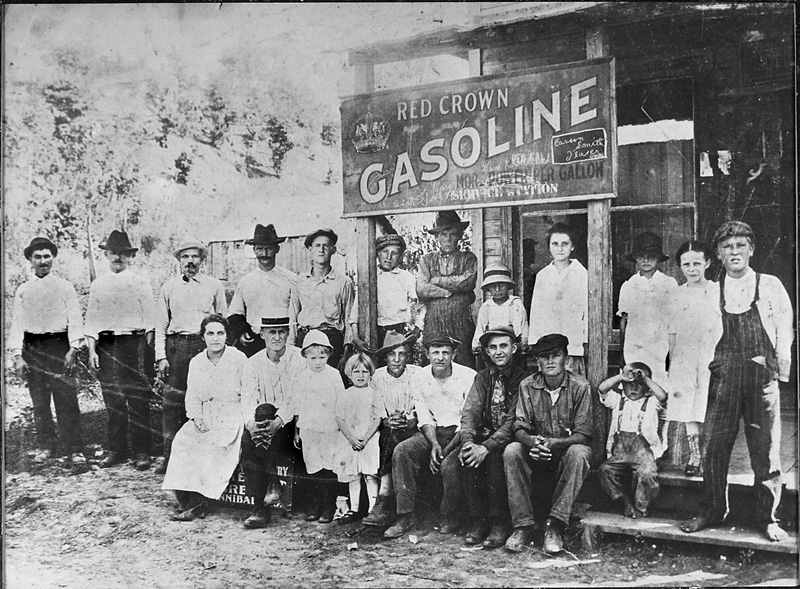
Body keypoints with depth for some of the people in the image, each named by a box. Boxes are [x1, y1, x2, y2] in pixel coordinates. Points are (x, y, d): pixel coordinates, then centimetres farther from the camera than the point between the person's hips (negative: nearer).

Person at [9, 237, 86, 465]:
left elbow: (75, 319, 0)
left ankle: (74, 449, 0)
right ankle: (45, 446, 19)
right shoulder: (23, 290, 12)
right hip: (32, 348, 2)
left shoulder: (65, 287, 6)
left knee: (67, 400, -5)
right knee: (39, 402, 6)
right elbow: (17, 324, 8)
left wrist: (73, 349, -12)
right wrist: (17, 355, -3)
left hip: (60, 345, -2)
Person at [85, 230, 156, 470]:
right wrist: (92, 350, 3)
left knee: (138, 400, -3)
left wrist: (148, 349, -6)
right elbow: (91, 319, 12)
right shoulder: (98, 285, 13)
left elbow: (149, 319, 0)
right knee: (112, 400, 7)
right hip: (105, 345, 3)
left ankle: (142, 452, 4)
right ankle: (116, 450, 16)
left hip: (132, 342, -3)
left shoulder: (140, 284, 3)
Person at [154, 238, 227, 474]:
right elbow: (161, 324, 11)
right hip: (175, 345, 1)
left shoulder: (214, 286, 8)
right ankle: (170, 456, 5)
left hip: (204, 344, -1)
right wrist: (161, 356, 3)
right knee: (172, 402, -2)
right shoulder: (169, 287, 11)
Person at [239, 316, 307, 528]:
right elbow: (248, 397, -2)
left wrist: (278, 421, -29)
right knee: (248, 437, -25)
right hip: (265, 418, 4)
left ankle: (272, 484, -13)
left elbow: (298, 399, -14)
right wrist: (250, 421, -23)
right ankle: (260, 506, -22)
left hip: (292, 421, -3)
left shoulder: (299, 358, -6)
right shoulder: (254, 362, 7)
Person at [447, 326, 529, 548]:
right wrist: (468, 442, -19)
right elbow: (469, 412, 1)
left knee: (493, 459, -35)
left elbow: (513, 421, -16)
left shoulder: (522, 379, -6)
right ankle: (477, 521, -12)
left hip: (508, 441, -4)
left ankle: (499, 524, -21)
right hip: (482, 436, 5)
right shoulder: (482, 377, 12)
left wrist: (486, 447, -28)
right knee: (448, 465, -22)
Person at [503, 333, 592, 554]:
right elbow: (519, 428, -6)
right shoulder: (527, 386, -2)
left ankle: (555, 526, -28)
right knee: (511, 451, -26)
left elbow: (583, 435, -14)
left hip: (567, 449, -2)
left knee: (578, 453, -35)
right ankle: (522, 525, -22)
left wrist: (553, 443, -31)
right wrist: (531, 441, -30)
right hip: (537, 456, 2)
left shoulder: (580, 386, -10)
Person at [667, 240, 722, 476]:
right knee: (688, 410, 3)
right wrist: (671, 367, 8)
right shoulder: (678, 294, 7)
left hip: (711, 359, -2)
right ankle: (694, 456, 13)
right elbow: (673, 334, 9)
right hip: (684, 360, 2)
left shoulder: (717, 291, 1)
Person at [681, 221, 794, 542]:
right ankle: (712, 510, 18)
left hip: (762, 376, -1)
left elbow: (785, 331, 5)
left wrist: (781, 370, 0)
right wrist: (709, 365, 5)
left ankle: (767, 518, 15)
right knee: (715, 446, 3)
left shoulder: (770, 286, 5)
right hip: (723, 377, 1)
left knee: (766, 449, 2)